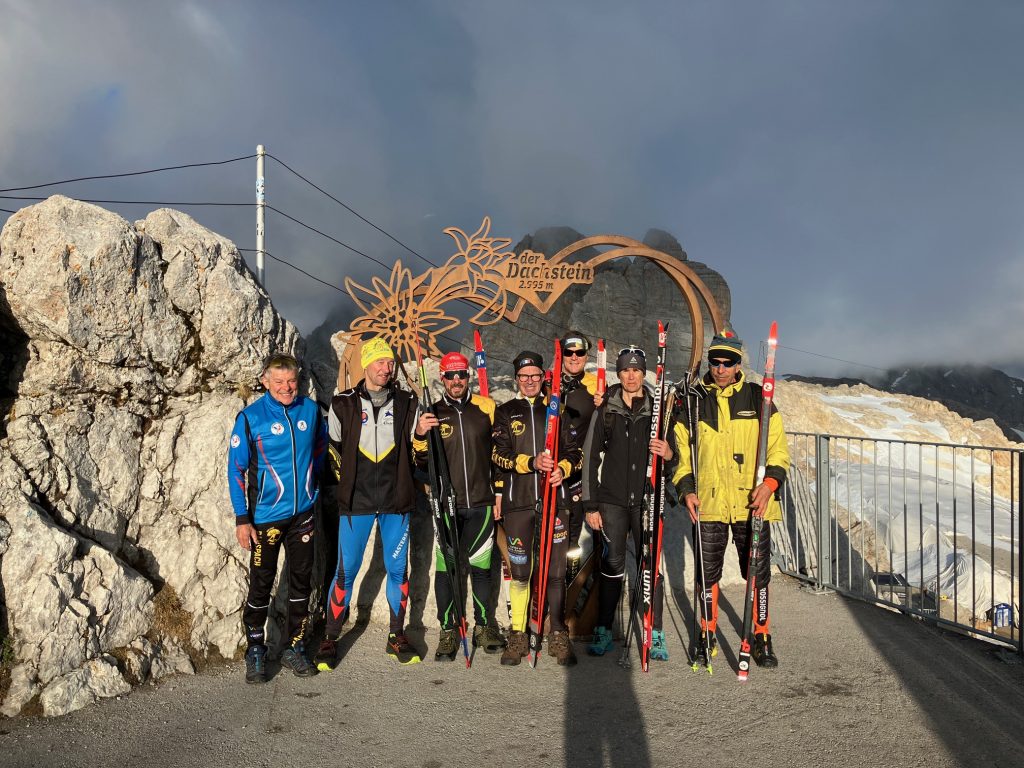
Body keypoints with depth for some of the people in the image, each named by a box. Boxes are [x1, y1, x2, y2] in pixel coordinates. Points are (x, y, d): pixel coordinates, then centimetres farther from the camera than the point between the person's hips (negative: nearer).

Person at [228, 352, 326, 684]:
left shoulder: (310, 410, -1)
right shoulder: (250, 417, -10)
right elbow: (236, 469, -7)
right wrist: (242, 518, -9)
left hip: (303, 513, 3)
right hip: (266, 516, -3)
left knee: (301, 581, 11)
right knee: (261, 584, 4)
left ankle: (295, 648, 25)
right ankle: (255, 651, 20)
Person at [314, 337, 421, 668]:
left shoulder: (406, 403, 5)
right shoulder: (343, 404, 1)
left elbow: (417, 448, 15)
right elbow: (331, 447, 11)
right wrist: (344, 478, 7)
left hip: (396, 502, 2)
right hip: (355, 502, -1)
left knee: (398, 569, 8)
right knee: (346, 571, 1)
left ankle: (397, 638, 23)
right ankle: (330, 640, 16)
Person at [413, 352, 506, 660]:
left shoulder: (486, 407, 3)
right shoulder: (433, 413, 3)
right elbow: (422, 462, 3)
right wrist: (419, 435, -16)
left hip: (481, 502, 1)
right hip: (447, 504, 0)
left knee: (480, 566, 8)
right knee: (446, 567, 1)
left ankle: (483, 627, 25)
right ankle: (448, 631, 16)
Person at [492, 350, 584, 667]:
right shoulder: (505, 412, 10)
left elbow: (576, 452, 12)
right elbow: (498, 454, -4)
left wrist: (563, 468, -10)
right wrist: (531, 462, -18)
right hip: (518, 501, 0)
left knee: (556, 571, 1)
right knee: (519, 571, 4)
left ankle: (559, 636, 13)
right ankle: (518, 636, 16)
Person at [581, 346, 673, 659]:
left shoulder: (657, 409, 7)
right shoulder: (605, 410, 5)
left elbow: (672, 452, 12)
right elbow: (591, 457, 4)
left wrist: (669, 453, -14)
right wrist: (590, 504, 1)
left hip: (646, 499, 1)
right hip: (612, 500, 0)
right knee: (612, 565, 2)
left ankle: (655, 634, 12)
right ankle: (604, 631, 14)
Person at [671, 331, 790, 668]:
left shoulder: (758, 398, 5)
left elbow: (778, 448, 5)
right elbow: (682, 451, 11)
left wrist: (770, 481, -10)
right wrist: (687, 489, -1)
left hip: (752, 503, 0)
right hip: (708, 503, 1)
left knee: (758, 573, 7)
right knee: (707, 573, 8)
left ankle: (761, 637, 22)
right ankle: (707, 635, 23)